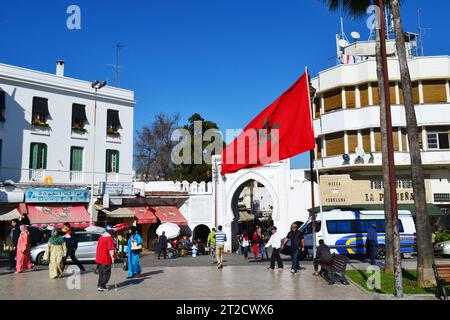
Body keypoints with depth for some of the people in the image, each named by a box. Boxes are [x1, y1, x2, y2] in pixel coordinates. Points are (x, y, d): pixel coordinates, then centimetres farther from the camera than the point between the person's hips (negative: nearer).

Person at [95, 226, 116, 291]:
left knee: (101, 273, 18)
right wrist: (112, 256, -23)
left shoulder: (101, 237, 13)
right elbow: (110, 248, -22)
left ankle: (99, 285, 22)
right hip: (106, 259, -9)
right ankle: (102, 286, 0)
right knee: (106, 273, 0)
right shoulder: (109, 238, -15)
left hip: (99, 258, 9)